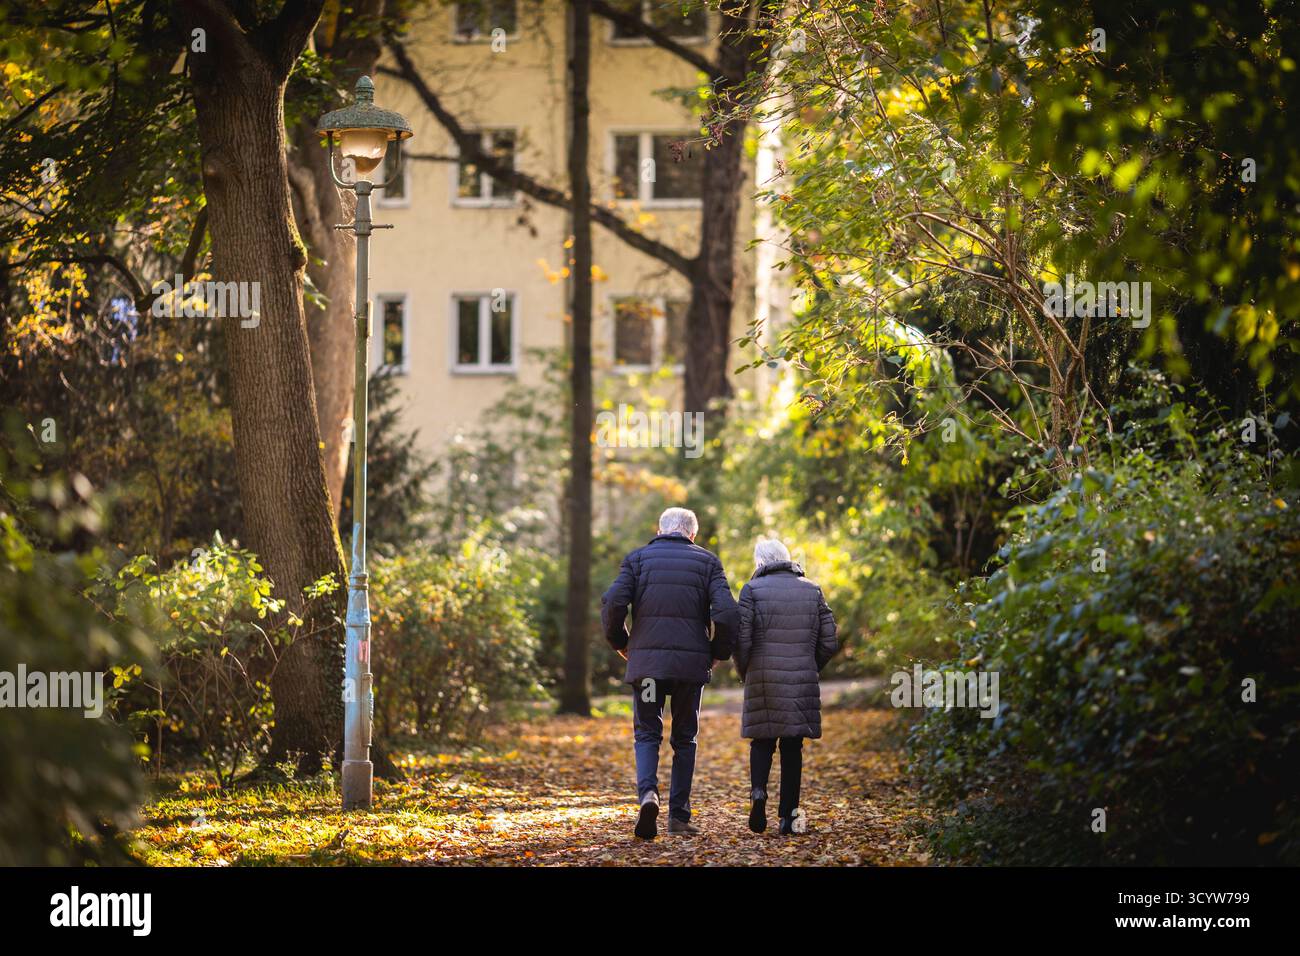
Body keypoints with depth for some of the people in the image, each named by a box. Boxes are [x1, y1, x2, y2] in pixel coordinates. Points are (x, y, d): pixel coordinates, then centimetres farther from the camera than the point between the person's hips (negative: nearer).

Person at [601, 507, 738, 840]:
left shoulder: (637, 559, 5)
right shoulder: (707, 561, 5)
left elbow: (613, 604, -8)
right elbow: (726, 613, -7)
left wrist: (621, 644, 8)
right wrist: (717, 653, 8)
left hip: (646, 661, 0)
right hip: (691, 663, 0)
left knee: (647, 734, 7)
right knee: (684, 739, 13)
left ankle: (647, 794, -19)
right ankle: (678, 815, 10)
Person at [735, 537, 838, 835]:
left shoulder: (752, 590, -2)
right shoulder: (812, 590, 8)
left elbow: (741, 639, -8)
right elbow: (829, 642, 5)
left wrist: (744, 673, 9)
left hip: (763, 681, -2)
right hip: (802, 683, 2)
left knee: (762, 741, 11)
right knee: (792, 746, 8)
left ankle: (758, 791, -15)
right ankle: (789, 816, 6)